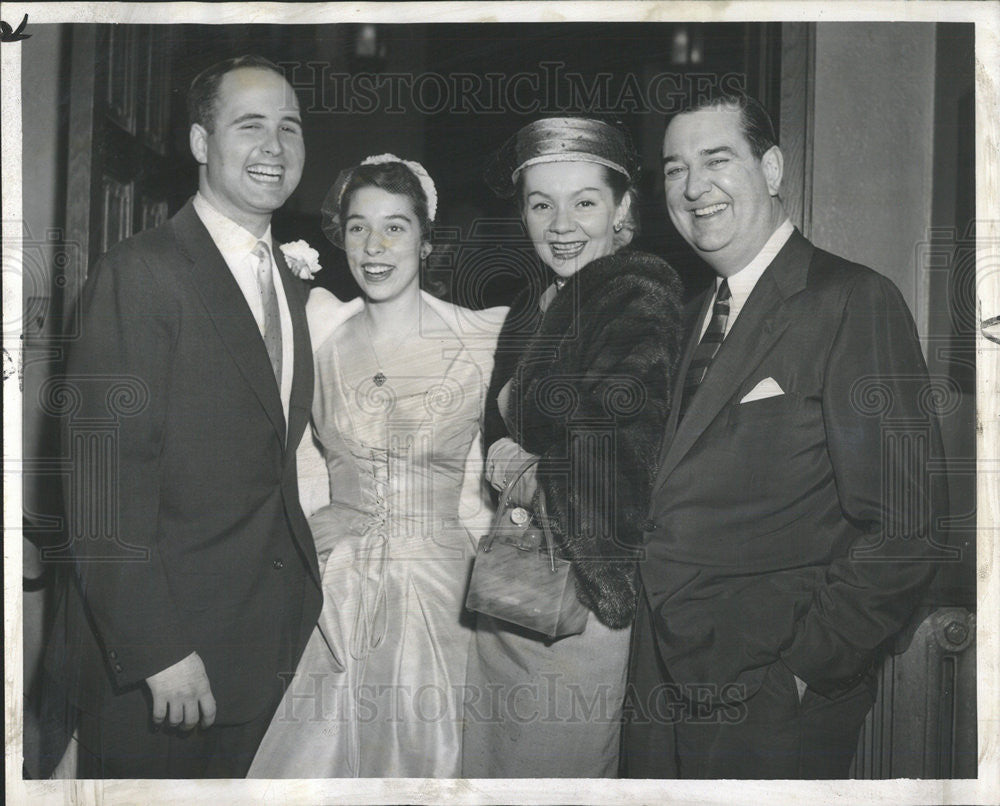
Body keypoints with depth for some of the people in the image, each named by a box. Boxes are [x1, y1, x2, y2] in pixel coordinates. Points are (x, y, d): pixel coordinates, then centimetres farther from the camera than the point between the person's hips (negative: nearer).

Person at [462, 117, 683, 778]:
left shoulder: (640, 291, -11)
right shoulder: (528, 309, 13)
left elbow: (620, 401, -31)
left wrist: (520, 401, -12)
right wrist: (512, 461, -4)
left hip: (583, 597, -7)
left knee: (561, 768, 4)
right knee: (488, 768, 16)